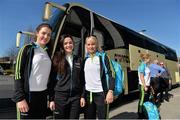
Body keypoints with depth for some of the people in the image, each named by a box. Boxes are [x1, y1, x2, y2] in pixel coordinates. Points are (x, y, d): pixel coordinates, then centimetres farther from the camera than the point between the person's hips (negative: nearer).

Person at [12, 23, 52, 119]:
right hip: (28, 95, -5)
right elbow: (18, 73, -10)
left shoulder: (47, 52, 11)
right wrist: (20, 98, -17)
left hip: (43, 95, 6)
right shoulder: (27, 49, -4)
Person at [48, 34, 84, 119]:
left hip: (75, 97, 2)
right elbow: (52, 80, -1)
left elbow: (82, 80, 8)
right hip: (60, 96, -2)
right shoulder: (57, 59, -1)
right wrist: (51, 99, -4)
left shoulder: (78, 60, 7)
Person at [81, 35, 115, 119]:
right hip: (88, 93, 4)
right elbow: (82, 77, 10)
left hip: (100, 93, -3)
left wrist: (110, 91, -17)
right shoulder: (85, 59, 9)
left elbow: (110, 74, -7)